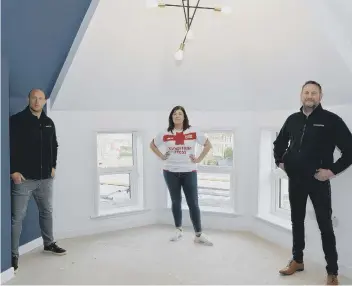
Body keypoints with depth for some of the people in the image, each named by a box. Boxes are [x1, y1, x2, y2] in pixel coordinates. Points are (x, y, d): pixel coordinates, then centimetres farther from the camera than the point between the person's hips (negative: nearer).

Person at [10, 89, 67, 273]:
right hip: (23, 178, -6)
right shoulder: (16, 120, -7)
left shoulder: (49, 123, 11)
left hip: (45, 178, 6)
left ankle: (49, 244, 34)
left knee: (47, 212, 17)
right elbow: (9, 147, -11)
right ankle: (13, 254, 10)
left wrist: (53, 166, 12)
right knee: (17, 217, 0)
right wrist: (13, 171, -15)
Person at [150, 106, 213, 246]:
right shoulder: (165, 134, -1)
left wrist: (199, 159, -2)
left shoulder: (194, 132, -5)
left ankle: (199, 235, 9)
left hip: (189, 172, -1)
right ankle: (178, 230, 28)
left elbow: (208, 144, 4)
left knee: (193, 203, 0)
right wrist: (162, 156, 4)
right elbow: (152, 145, 14)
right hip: (171, 172, 2)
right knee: (176, 202, 13)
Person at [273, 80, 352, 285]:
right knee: (297, 220, 15)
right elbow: (279, 142, 22)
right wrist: (280, 161, 11)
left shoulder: (331, 119, -7)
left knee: (325, 224, 1)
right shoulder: (293, 120, 6)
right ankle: (297, 260, 31)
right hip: (295, 179, 5)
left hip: (318, 180, -5)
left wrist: (333, 170, -14)